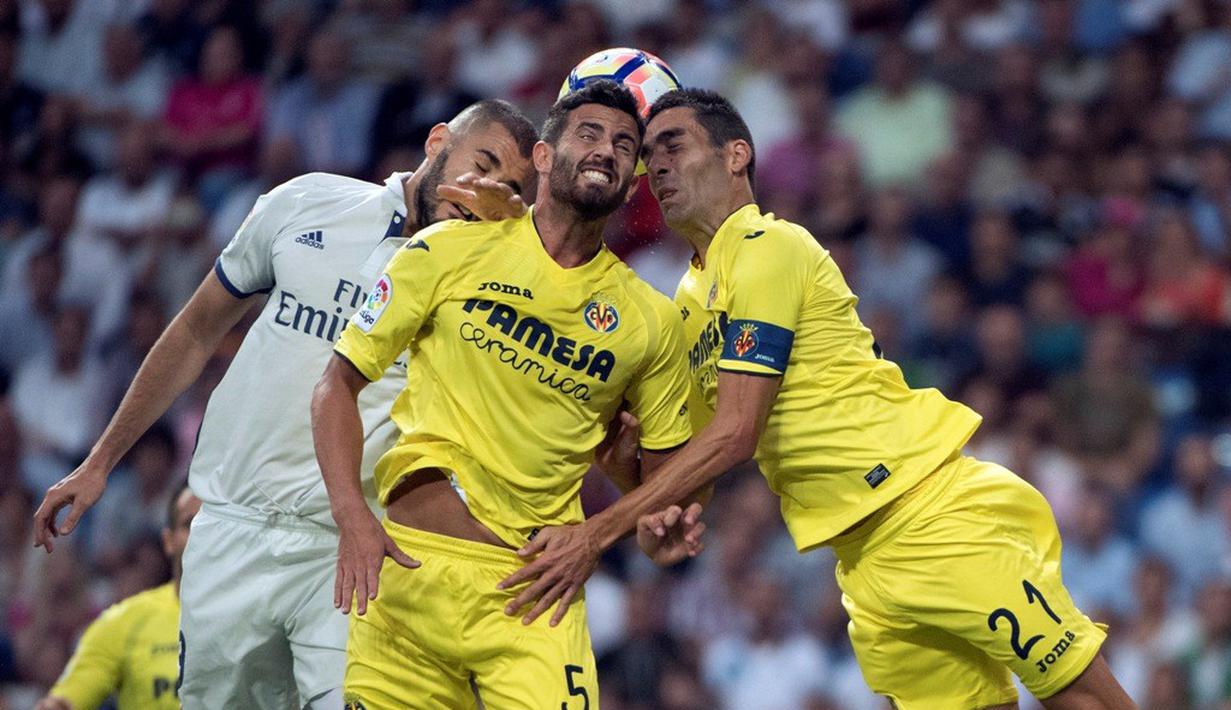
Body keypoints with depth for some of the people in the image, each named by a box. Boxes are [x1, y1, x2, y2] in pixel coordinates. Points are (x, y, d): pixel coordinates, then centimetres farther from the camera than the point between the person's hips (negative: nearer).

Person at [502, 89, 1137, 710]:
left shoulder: (769, 248, -9)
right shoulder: (689, 300, 16)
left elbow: (735, 434, -17)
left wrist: (596, 534, -19)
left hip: (938, 515, -8)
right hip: (866, 563, 8)